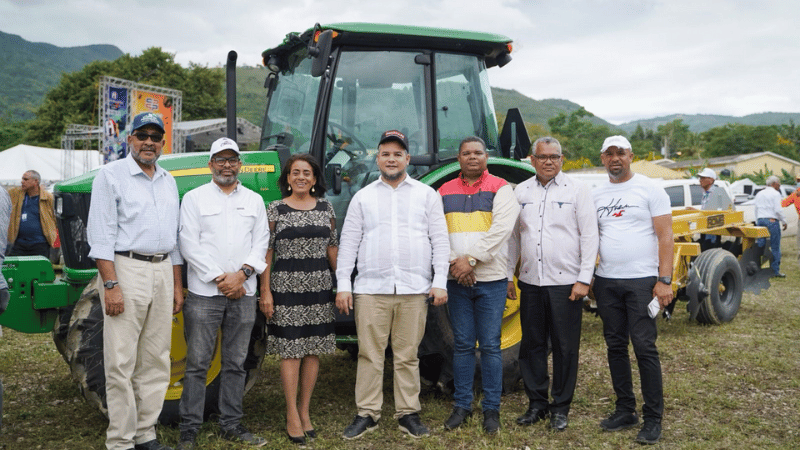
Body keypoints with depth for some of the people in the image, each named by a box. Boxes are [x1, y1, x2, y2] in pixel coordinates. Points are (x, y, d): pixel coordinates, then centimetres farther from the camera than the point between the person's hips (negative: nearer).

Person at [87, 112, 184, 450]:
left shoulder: (168, 182, 16)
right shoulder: (111, 175, -2)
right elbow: (101, 234, -9)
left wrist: (177, 286, 15)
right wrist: (111, 285, -17)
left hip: (162, 271, 6)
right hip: (126, 269, -6)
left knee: (155, 360, 10)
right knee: (121, 362, -4)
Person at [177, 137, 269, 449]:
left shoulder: (254, 200, 12)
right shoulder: (194, 198, 3)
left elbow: (261, 242, 6)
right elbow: (189, 245, -5)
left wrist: (241, 274, -10)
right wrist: (219, 279, -11)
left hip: (243, 293, 3)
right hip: (204, 293, -3)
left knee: (235, 363, 10)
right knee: (197, 364, 0)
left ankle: (231, 425, 20)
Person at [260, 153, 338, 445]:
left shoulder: (325, 208, 8)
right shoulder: (276, 209, 0)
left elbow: (333, 248, 12)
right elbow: (266, 252, -1)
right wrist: (265, 291, -6)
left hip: (319, 286, 3)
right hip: (286, 286, -3)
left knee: (313, 350, 7)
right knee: (290, 350, 0)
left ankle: (305, 412, 19)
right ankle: (292, 416, 9)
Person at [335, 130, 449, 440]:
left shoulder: (426, 195, 9)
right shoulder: (363, 197, 11)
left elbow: (440, 241, 6)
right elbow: (348, 243, 8)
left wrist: (440, 282, -3)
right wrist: (343, 284, 1)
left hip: (414, 289, 0)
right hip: (371, 289, 1)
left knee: (407, 356, 6)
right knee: (370, 354, 4)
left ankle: (408, 413, 18)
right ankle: (367, 414, 15)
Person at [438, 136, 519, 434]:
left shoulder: (500, 189, 2)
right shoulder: (444, 192, 11)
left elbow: (501, 229, -10)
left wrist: (472, 260, -16)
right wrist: (454, 262, -12)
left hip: (491, 279, -2)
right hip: (457, 279, 3)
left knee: (490, 346, 2)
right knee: (462, 345, 9)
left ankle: (491, 408, 12)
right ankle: (462, 405, 19)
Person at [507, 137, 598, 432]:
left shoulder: (577, 190, 0)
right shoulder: (521, 191, 10)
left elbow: (589, 237, -3)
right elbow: (513, 237, 15)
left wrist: (584, 279, -9)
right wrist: (508, 276, 13)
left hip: (566, 282, -3)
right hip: (530, 282, 3)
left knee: (565, 347, 3)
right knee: (532, 344, 9)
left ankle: (561, 407, 18)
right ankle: (537, 403, 23)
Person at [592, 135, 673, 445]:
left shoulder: (649, 189, -2)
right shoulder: (597, 195, 12)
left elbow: (665, 237, -6)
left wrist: (664, 280, -13)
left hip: (641, 280, -5)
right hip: (606, 281, 5)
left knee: (644, 348, -4)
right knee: (616, 346, 10)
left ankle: (653, 419, 7)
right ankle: (625, 411, 22)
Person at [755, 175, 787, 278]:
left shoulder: (759, 194, 17)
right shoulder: (775, 193, -5)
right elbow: (778, 210, -11)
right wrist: (784, 222, -2)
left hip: (760, 220, 6)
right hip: (772, 220, -6)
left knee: (760, 245, 7)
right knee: (775, 247, -1)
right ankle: (775, 271, 1)